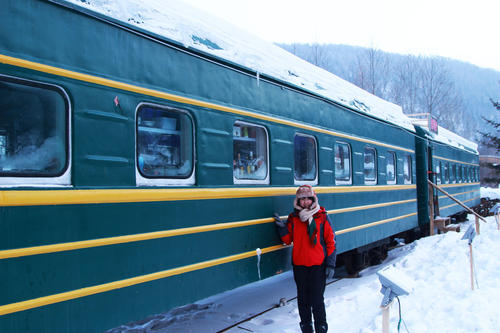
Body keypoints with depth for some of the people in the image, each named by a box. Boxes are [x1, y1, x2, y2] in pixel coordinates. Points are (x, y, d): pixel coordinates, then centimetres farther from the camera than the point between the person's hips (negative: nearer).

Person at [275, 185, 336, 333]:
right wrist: (282, 227, -10)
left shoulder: (322, 217, -4)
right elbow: (288, 240, 9)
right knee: (303, 300, 13)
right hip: (299, 266, 3)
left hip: (318, 266, -3)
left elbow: (331, 242, -2)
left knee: (317, 300, -1)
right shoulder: (293, 218, 4)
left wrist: (330, 265, -6)